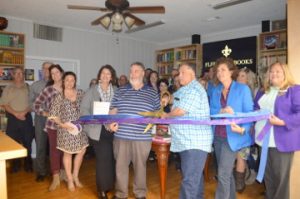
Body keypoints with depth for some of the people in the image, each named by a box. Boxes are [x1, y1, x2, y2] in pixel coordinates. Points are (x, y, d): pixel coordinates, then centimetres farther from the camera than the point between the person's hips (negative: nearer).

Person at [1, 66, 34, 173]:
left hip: (26, 117, 0)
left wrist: (24, 112, -13)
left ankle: (28, 164, 16)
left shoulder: (27, 87, 4)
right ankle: (15, 164, 20)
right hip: (13, 118, 0)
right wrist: (16, 114, -12)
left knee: (27, 141, 3)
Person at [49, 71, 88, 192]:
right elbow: (53, 114, -8)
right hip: (66, 129, -4)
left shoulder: (80, 93, 2)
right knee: (68, 153, 9)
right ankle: (70, 180, 26)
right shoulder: (59, 96, -8)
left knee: (82, 151, 10)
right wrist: (62, 124, -18)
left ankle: (75, 176, 32)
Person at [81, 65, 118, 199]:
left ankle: (110, 184, 28)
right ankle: (102, 188, 15)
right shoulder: (91, 91, 3)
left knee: (111, 157, 7)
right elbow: (84, 109, -3)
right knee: (103, 157, -2)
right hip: (97, 129, -2)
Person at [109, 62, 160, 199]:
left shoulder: (152, 93, 6)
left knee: (140, 166, 12)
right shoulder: (120, 91, 9)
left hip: (142, 137, -1)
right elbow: (113, 110, 8)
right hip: (121, 135, 1)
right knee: (120, 165, 10)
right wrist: (111, 122, -8)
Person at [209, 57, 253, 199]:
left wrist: (243, 129, -25)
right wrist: (221, 111, -18)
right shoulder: (214, 91, 10)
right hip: (217, 136, 5)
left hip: (232, 136, -5)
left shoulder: (243, 89, -5)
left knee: (223, 174, -7)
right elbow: (210, 111, 3)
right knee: (227, 173, 18)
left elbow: (249, 113, -8)